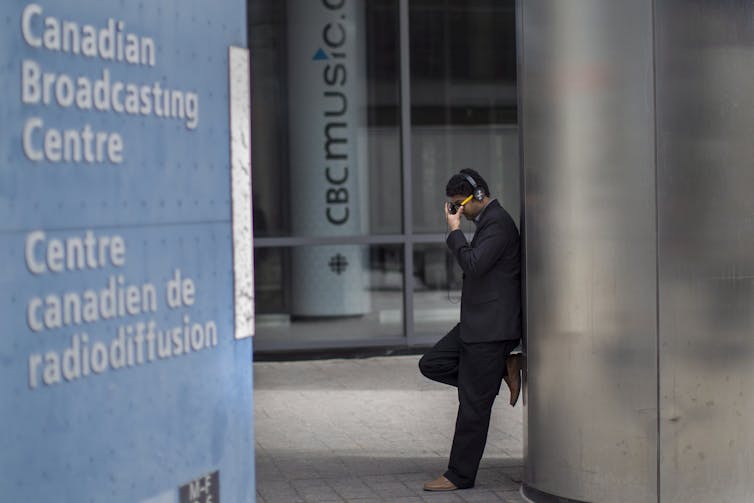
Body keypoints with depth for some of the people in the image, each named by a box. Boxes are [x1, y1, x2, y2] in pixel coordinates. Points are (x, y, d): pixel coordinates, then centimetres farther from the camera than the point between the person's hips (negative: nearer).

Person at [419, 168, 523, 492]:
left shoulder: (497, 224, -17)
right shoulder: (489, 221, 15)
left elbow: (473, 264, -26)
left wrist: (454, 230, -17)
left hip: (491, 329, -10)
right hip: (477, 324, 10)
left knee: (473, 404, -3)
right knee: (432, 365, 10)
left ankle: (460, 475, 6)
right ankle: (504, 368, 10)